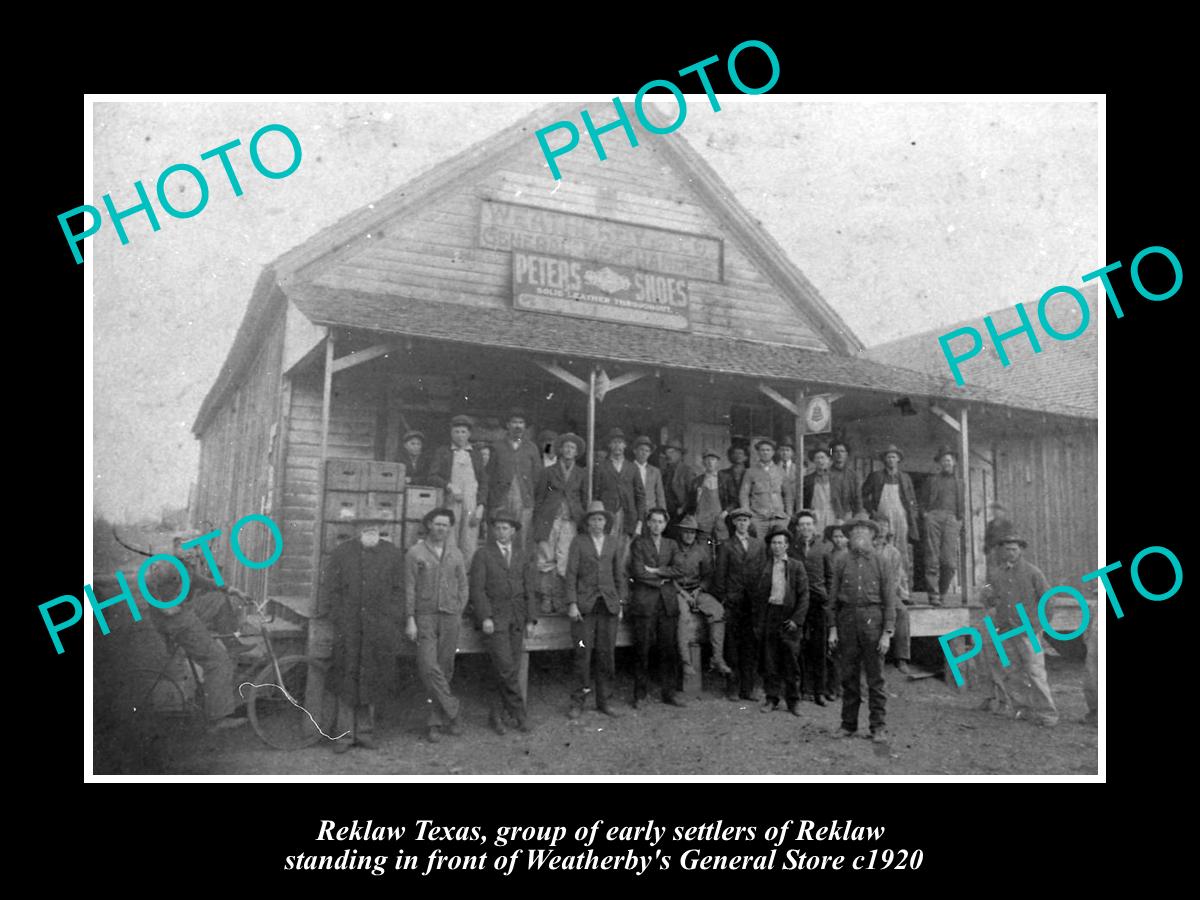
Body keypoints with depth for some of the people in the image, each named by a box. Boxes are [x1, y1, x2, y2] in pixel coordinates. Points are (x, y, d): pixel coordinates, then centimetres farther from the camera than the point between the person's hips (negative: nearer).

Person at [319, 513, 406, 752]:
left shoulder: (393, 554, 6)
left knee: (372, 680, 6)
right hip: (347, 627, 0)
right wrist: (328, 615, -3)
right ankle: (345, 733, 11)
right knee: (346, 678, 2)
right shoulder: (341, 552, 6)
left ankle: (365, 731, 18)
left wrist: (391, 618, -3)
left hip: (380, 629, 1)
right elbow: (329, 587, 6)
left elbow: (399, 590, 6)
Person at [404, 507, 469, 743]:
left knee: (445, 670, 4)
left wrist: (458, 613, 5)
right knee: (428, 666, -14)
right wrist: (410, 620, -8)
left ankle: (436, 721, 14)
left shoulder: (456, 554, 8)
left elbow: (464, 586, 14)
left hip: (450, 618, 3)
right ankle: (452, 711, -1)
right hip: (425, 617, -2)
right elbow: (409, 588, -3)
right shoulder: (415, 553, -1)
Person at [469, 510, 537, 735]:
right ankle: (519, 713, 0)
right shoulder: (483, 554, 0)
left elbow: (529, 589, 11)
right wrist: (485, 617, -15)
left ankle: (497, 715, 12)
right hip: (494, 617, -4)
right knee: (505, 668, -10)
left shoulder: (522, 555, 11)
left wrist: (530, 620, 4)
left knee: (512, 669, 2)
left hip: (517, 618, 4)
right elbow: (477, 588, -5)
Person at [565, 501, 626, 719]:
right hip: (585, 604, -2)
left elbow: (619, 574, 14)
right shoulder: (578, 542, 4)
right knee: (583, 653, -5)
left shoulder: (613, 542, 12)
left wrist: (620, 603, 9)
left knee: (606, 654, 2)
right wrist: (572, 603, -8)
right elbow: (571, 574, 0)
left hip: (608, 604, 3)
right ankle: (578, 702, 5)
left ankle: (604, 701, 13)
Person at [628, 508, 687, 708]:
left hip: (667, 601, 3)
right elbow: (638, 572, -7)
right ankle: (639, 694, 6)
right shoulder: (638, 543, 5)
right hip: (644, 601, -3)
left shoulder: (672, 545, 16)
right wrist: (662, 578, -2)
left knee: (669, 648, 2)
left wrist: (654, 571, -6)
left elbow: (678, 570, 2)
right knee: (642, 649, -3)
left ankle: (669, 692, 10)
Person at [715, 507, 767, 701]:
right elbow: (720, 575, 4)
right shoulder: (726, 546, 5)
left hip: (754, 602, 2)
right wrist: (722, 598, -3)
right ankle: (732, 688, 5)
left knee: (752, 644, 2)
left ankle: (748, 688, 9)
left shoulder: (760, 545, 13)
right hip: (733, 601, -2)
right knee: (732, 645, -1)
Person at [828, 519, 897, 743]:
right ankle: (849, 724, 17)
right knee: (849, 676, 7)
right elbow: (834, 597, 9)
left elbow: (890, 600, 1)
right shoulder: (841, 562, 8)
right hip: (847, 619, 2)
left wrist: (887, 632, -6)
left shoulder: (881, 563, 3)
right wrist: (833, 628, 4)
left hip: (872, 619, -2)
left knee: (875, 677, 1)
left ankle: (879, 727, 9)